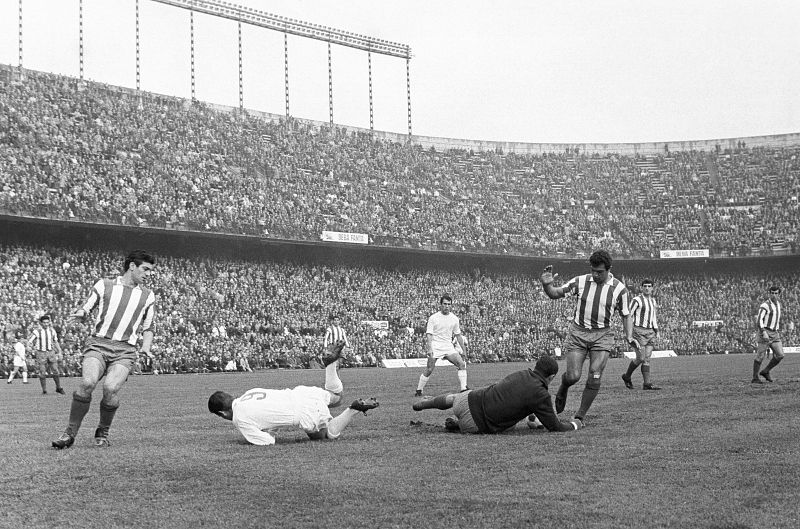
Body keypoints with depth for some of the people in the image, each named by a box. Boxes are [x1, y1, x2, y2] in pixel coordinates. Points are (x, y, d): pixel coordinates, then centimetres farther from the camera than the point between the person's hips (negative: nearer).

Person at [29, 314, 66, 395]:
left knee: (55, 371, 1)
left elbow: (55, 342, 15)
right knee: (42, 373, -2)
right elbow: (29, 342, -1)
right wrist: (34, 345, -14)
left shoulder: (52, 331, 3)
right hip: (41, 354, -3)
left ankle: (58, 388, 14)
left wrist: (59, 352, 10)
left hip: (51, 353, 3)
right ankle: (44, 390, 8)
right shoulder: (37, 332, -9)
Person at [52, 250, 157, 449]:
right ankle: (70, 433, -13)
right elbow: (86, 308, 17)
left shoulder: (148, 296, 16)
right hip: (98, 344, -1)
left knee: (111, 388, -25)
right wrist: (80, 314, -6)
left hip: (124, 351, 1)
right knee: (87, 382, -27)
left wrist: (145, 347, 5)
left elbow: (147, 328, 23)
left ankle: (103, 432, -1)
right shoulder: (104, 285, 12)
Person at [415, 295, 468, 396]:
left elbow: (458, 335, 16)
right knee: (429, 369, -10)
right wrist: (429, 349, -21)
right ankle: (419, 391, 6)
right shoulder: (433, 318, -5)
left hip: (448, 346, 4)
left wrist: (464, 349, 14)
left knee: (462, 364, -12)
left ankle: (464, 389, -8)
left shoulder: (454, 318, 7)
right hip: (435, 346, -4)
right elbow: (429, 334, -8)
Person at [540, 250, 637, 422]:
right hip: (578, 332, 0)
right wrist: (546, 285, -22)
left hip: (602, 335, 0)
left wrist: (629, 337, -10)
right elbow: (555, 294, 0)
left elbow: (626, 315, 5)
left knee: (594, 379, -9)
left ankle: (580, 416, 7)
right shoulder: (580, 281, -4)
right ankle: (563, 388, 30)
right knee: (573, 376, -8)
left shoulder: (619, 288, -3)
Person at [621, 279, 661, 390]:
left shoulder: (652, 300, 16)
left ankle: (646, 383, -1)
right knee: (640, 358, -9)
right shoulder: (637, 300, -6)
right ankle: (627, 377, 12)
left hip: (650, 332, 6)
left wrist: (656, 330, 19)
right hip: (639, 331, -6)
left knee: (647, 359, 1)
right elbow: (628, 315, -6)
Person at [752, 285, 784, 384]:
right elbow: (759, 319, -19)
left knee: (780, 355, -4)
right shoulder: (765, 305, -10)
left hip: (775, 334, 7)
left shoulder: (778, 304, 15)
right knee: (760, 356, -6)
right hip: (765, 332, -7)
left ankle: (765, 371, 14)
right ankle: (755, 378, 4)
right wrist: (764, 333, -31)